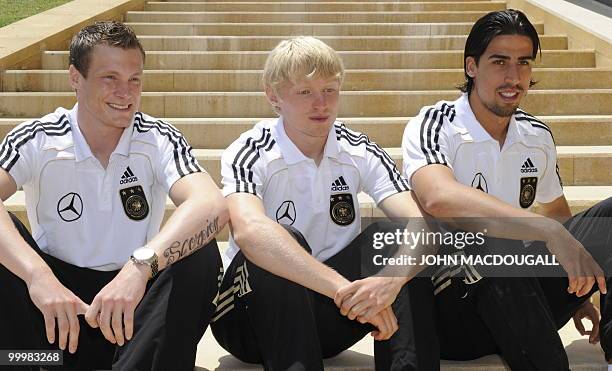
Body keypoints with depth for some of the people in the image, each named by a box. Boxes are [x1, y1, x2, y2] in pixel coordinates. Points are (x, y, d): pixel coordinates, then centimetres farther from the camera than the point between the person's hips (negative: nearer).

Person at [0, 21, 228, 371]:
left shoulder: (160, 140, -8)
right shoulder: (36, 140, -8)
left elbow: (213, 206, -28)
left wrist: (140, 265, -44)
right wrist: (37, 274, -44)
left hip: (129, 313, 0)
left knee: (200, 255, -27)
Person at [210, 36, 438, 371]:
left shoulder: (360, 152, -4)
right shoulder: (249, 154, -15)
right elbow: (249, 230, -37)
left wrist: (391, 278, -39)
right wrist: (343, 288, -46)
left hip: (328, 314, 3)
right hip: (253, 313, -3)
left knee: (389, 234, -20)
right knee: (283, 243, -32)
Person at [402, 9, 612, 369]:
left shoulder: (538, 136, 6)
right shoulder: (433, 126, -12)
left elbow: (558, 215, 22)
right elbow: (439, 198, -35)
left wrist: (578, 294, 18)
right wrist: (549, 232, -40)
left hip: (519, 299, 6)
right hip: (451, 301, -6)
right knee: (500, 253, -38)